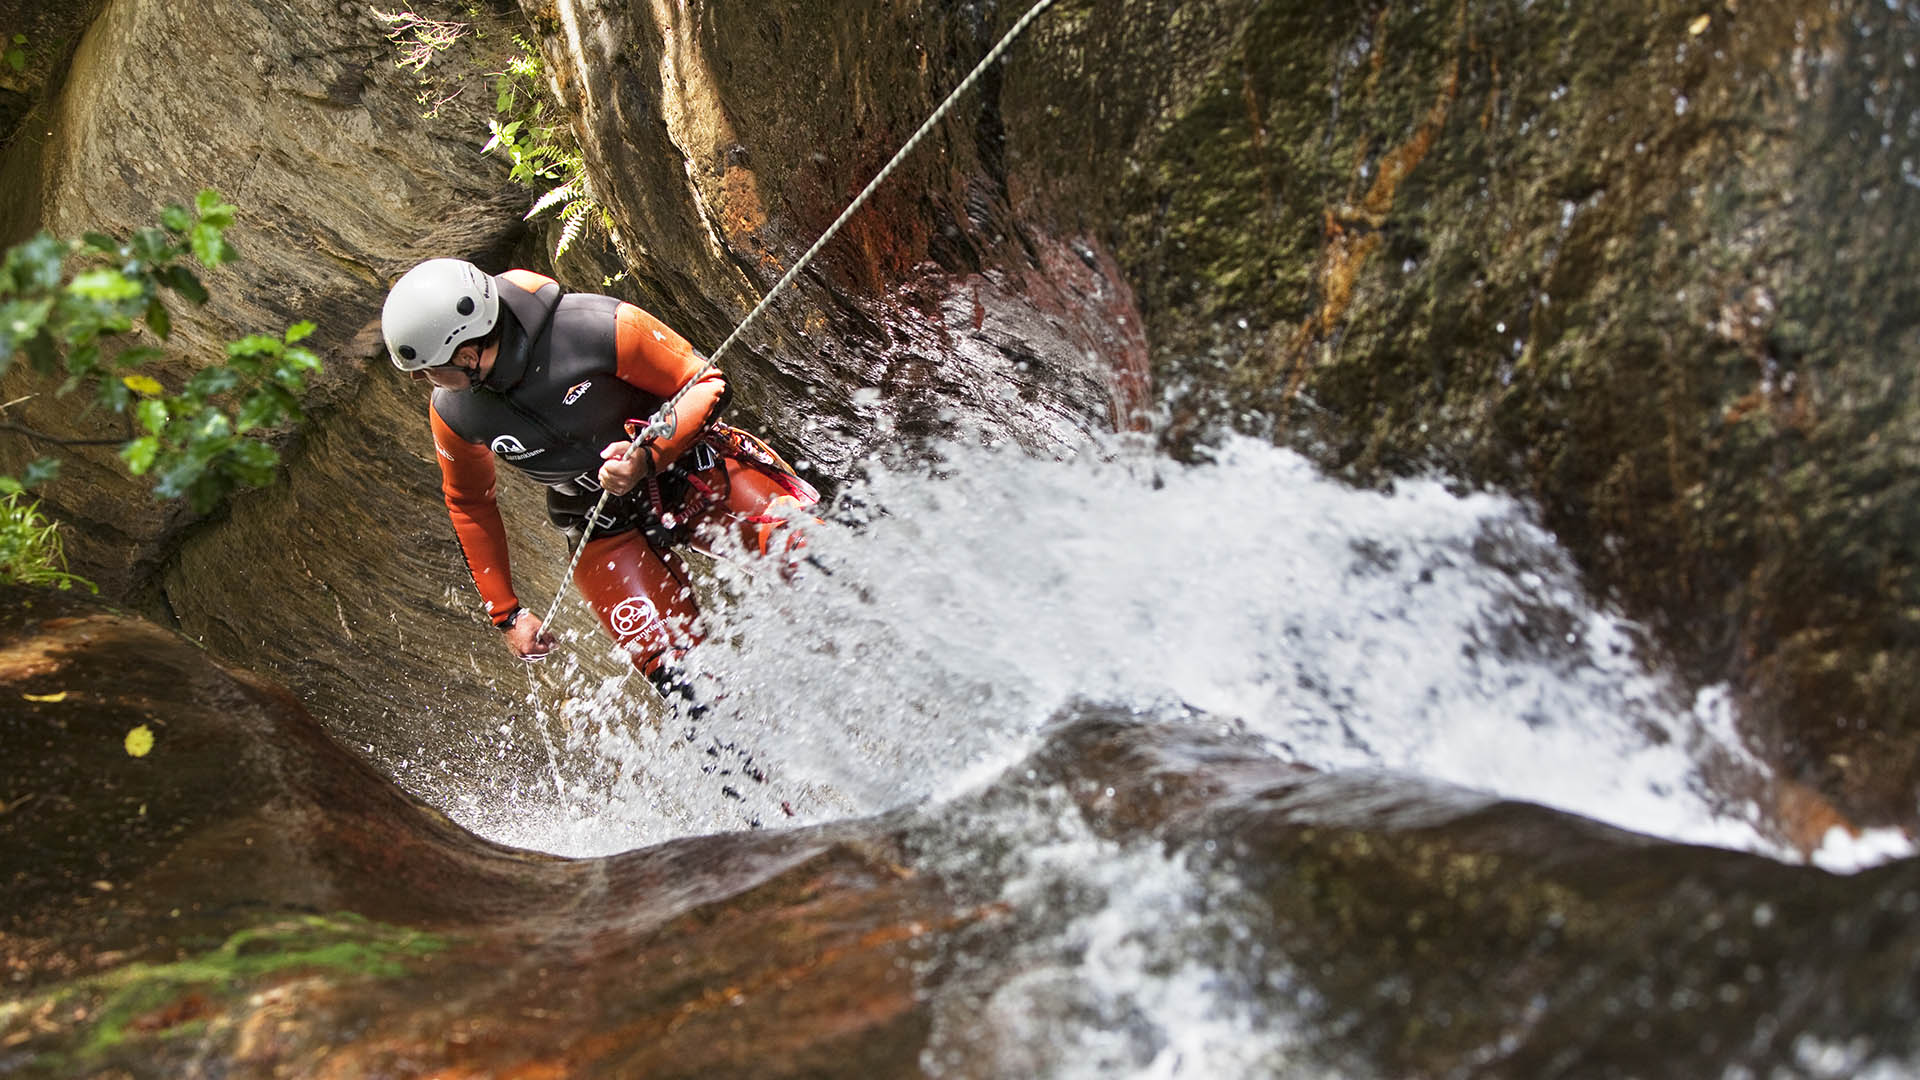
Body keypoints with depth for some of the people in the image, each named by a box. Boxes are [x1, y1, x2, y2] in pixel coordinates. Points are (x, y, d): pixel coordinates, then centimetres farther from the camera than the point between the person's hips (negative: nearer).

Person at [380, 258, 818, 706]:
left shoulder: (601, 328, -26)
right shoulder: (453, 415, -12)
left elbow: (706, 383, -14)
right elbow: (469, 504, 9)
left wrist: (647, 457, -31)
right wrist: (506, 612, 11)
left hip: (691, 468, -2)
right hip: (606, 532, 2)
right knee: (680, 671, -17)